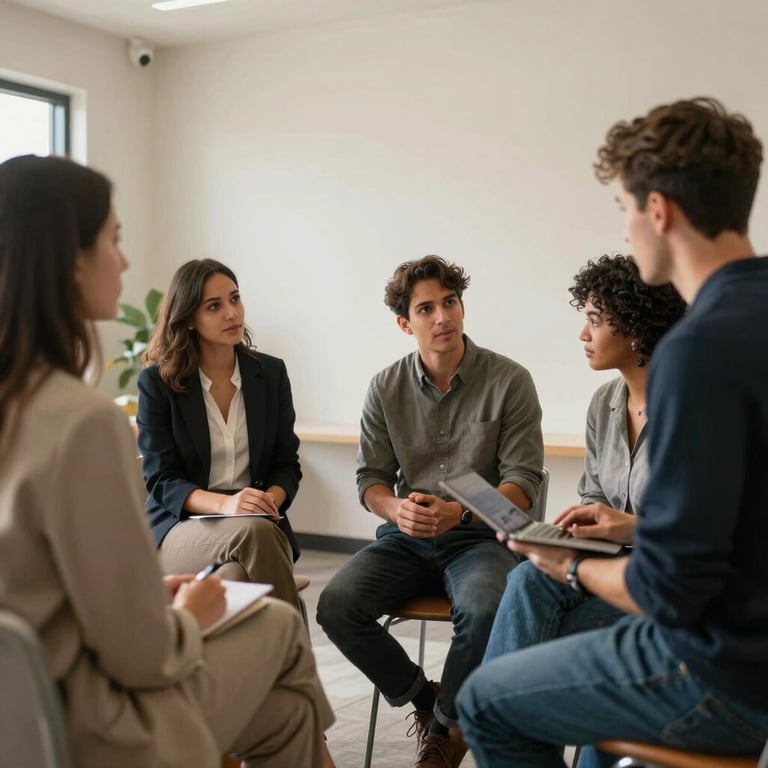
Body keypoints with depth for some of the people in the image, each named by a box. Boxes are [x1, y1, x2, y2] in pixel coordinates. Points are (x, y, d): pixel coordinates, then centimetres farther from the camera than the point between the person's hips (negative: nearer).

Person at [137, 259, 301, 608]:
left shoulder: (271, 372, 8)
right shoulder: (157, 382, 0)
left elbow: (286, 463, 10)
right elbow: (161, 479, -4)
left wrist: (271, 499, -15)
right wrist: (224, 504, -24)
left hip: (260, 525, 2)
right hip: (180, 526, -2)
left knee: (235, 578, -34)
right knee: (256, 531, -35)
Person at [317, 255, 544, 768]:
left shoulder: (509, 381, -4)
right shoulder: (386, 389, 5)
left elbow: (524, 481, -7)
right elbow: (371, 477, 7)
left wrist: (458, 512, -24)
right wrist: (396, 509, -17)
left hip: (480, 535, -3)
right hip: (406, 538, 3)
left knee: (484, 610, -35)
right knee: (336, 606, -22)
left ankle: (446, 724, -3)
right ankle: (422, 697, 6)